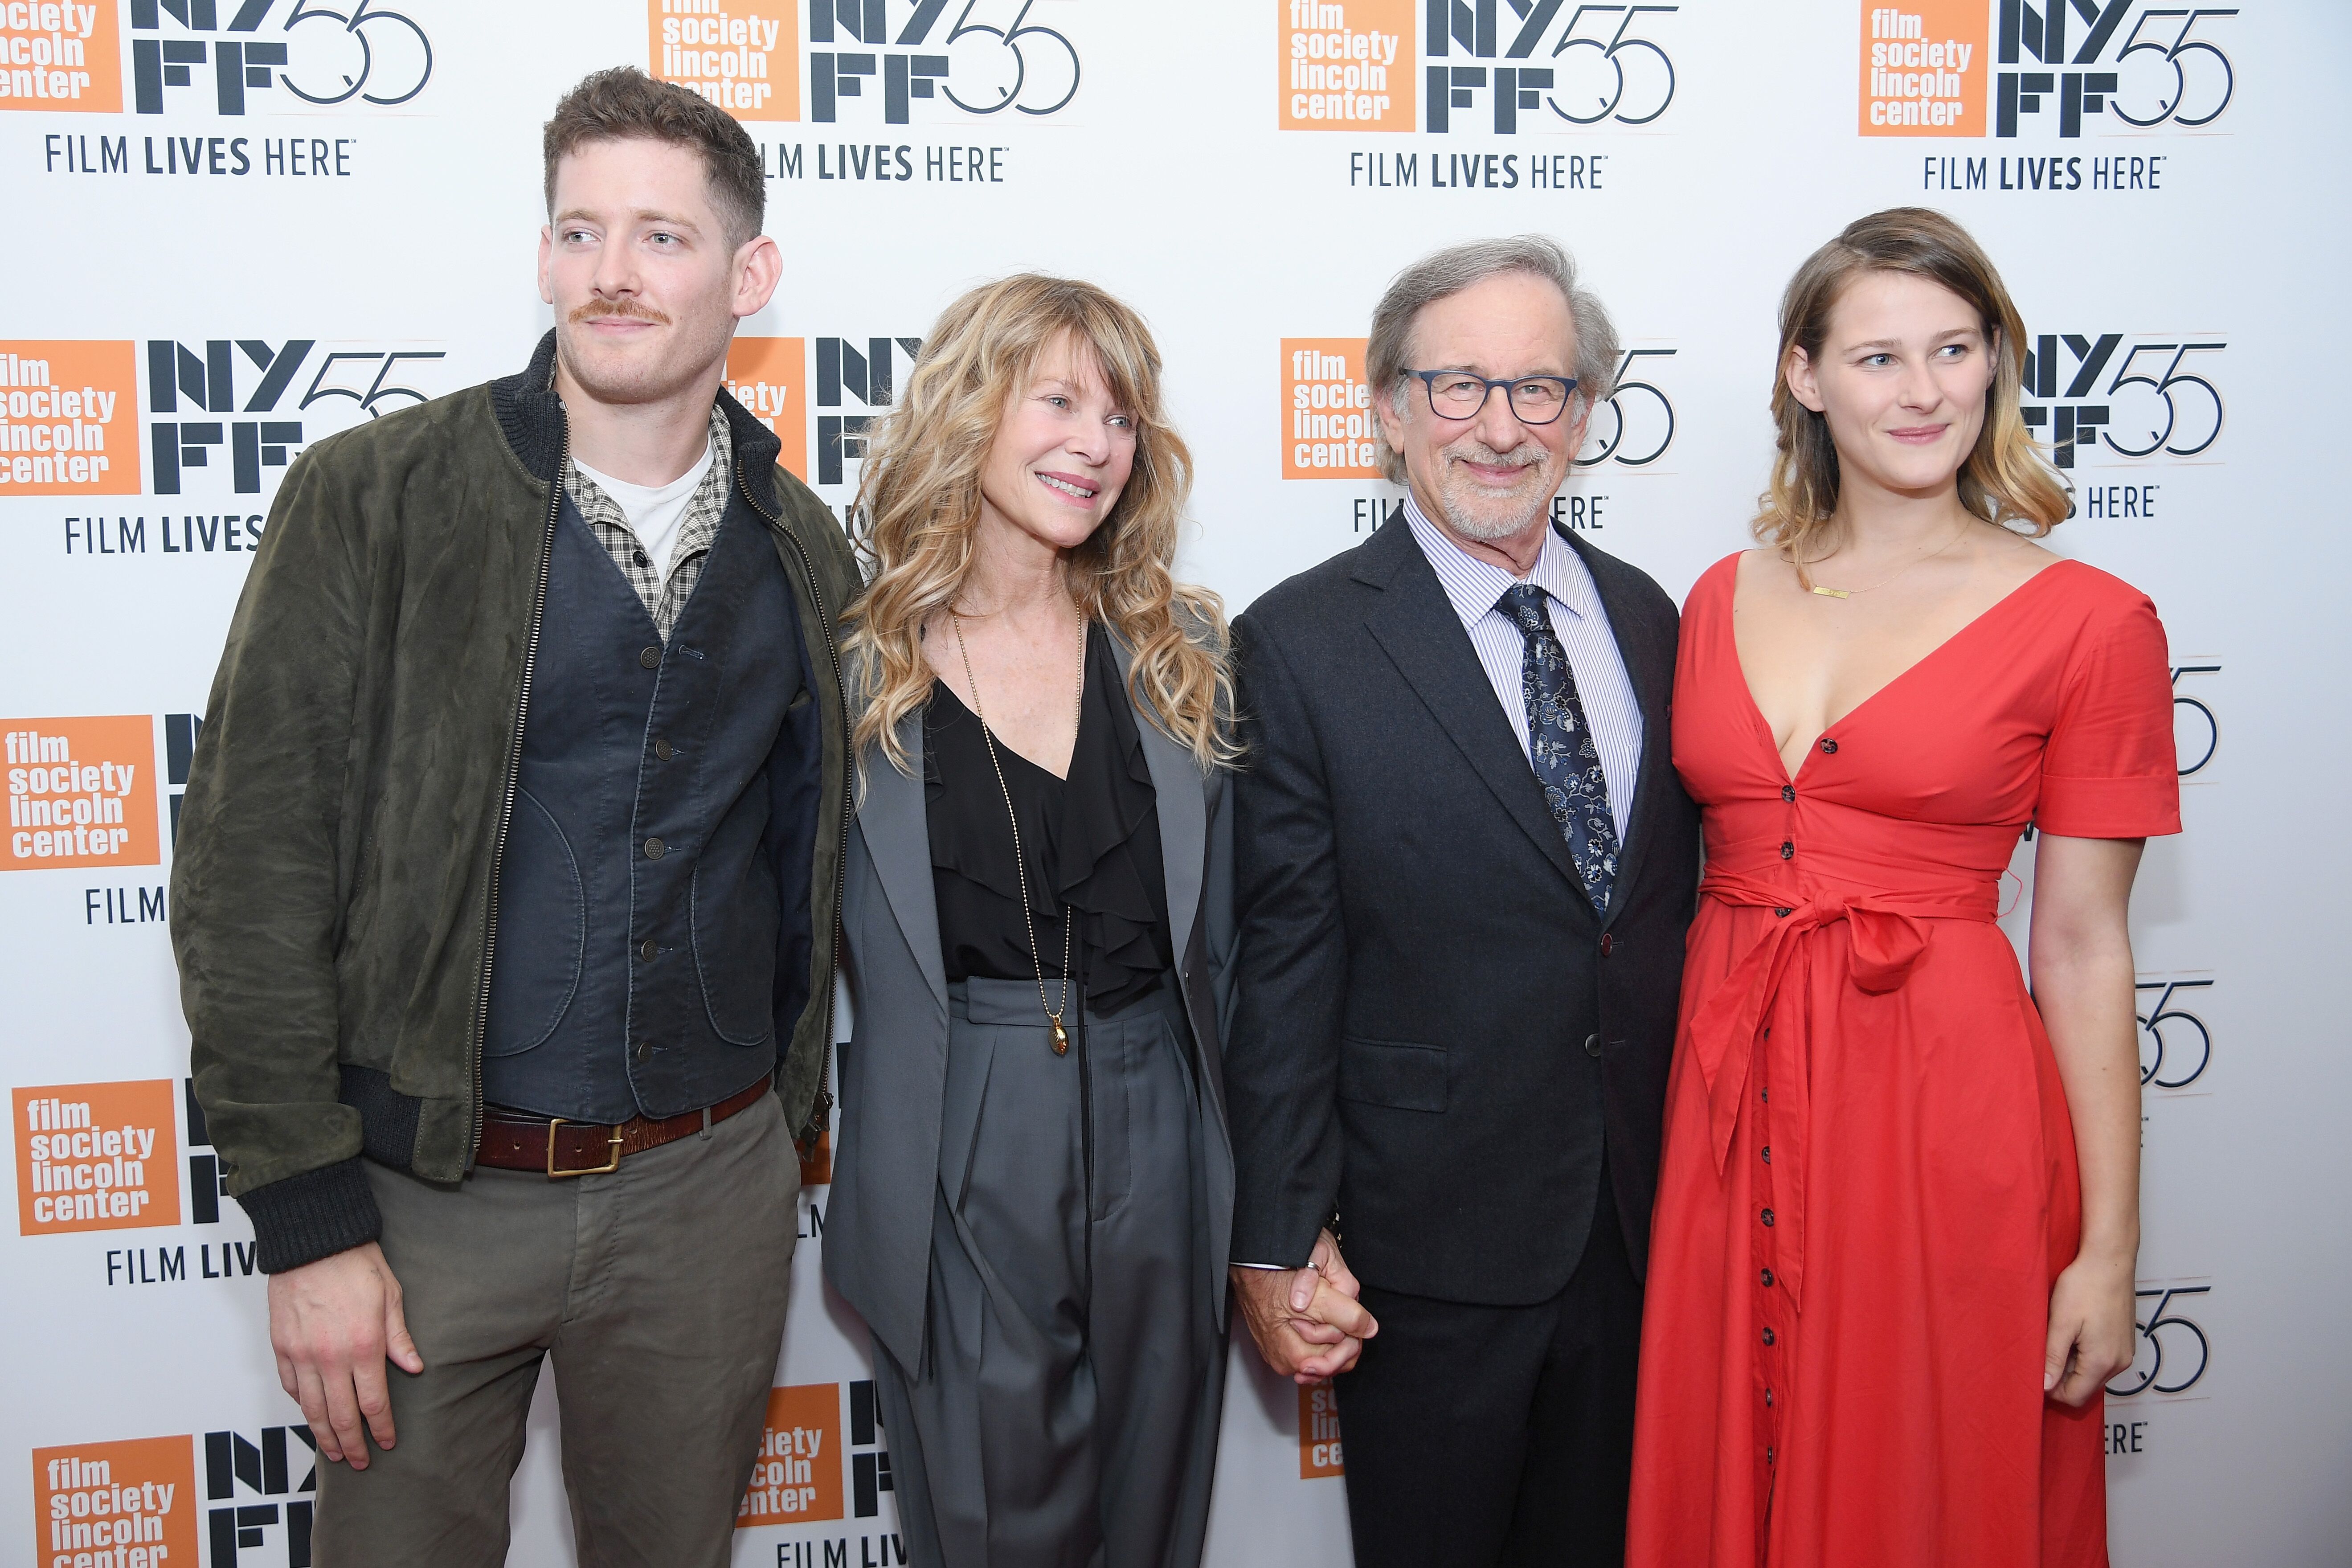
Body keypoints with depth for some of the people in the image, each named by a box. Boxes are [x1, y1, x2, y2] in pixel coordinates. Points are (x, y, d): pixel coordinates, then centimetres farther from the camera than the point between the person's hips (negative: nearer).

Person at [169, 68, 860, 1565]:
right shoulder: (371, 499, -8)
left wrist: (789, 1108, 10)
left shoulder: (804, 545, 4)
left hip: (712, 1185, 3)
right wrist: (309, 1220, -12)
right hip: (429, 1189, -3)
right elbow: (251, 867, -10)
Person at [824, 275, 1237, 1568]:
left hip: (1159, 1154, 3)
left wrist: (1259, 1200, 3)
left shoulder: (1177, 653, 3)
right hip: (953, 1173, -3)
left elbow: (1220, 934, 5)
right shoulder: (855, 662, -6)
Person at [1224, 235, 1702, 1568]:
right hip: (1431, 1236, -4)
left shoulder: (1644, 617, 5)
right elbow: (1283, 961, -12)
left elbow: (1670, 901, 10)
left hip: (1644, 1214, 5)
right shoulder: (1304, 644, -11)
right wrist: (1279, 1243, -11)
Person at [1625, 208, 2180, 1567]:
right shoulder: (1723, 600, 6)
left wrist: (2109, 1249, -4)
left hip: (1948, 1112, -3)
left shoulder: (2087, 622, -5)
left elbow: (2084, 948, -4)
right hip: (1730, 1108, 4)